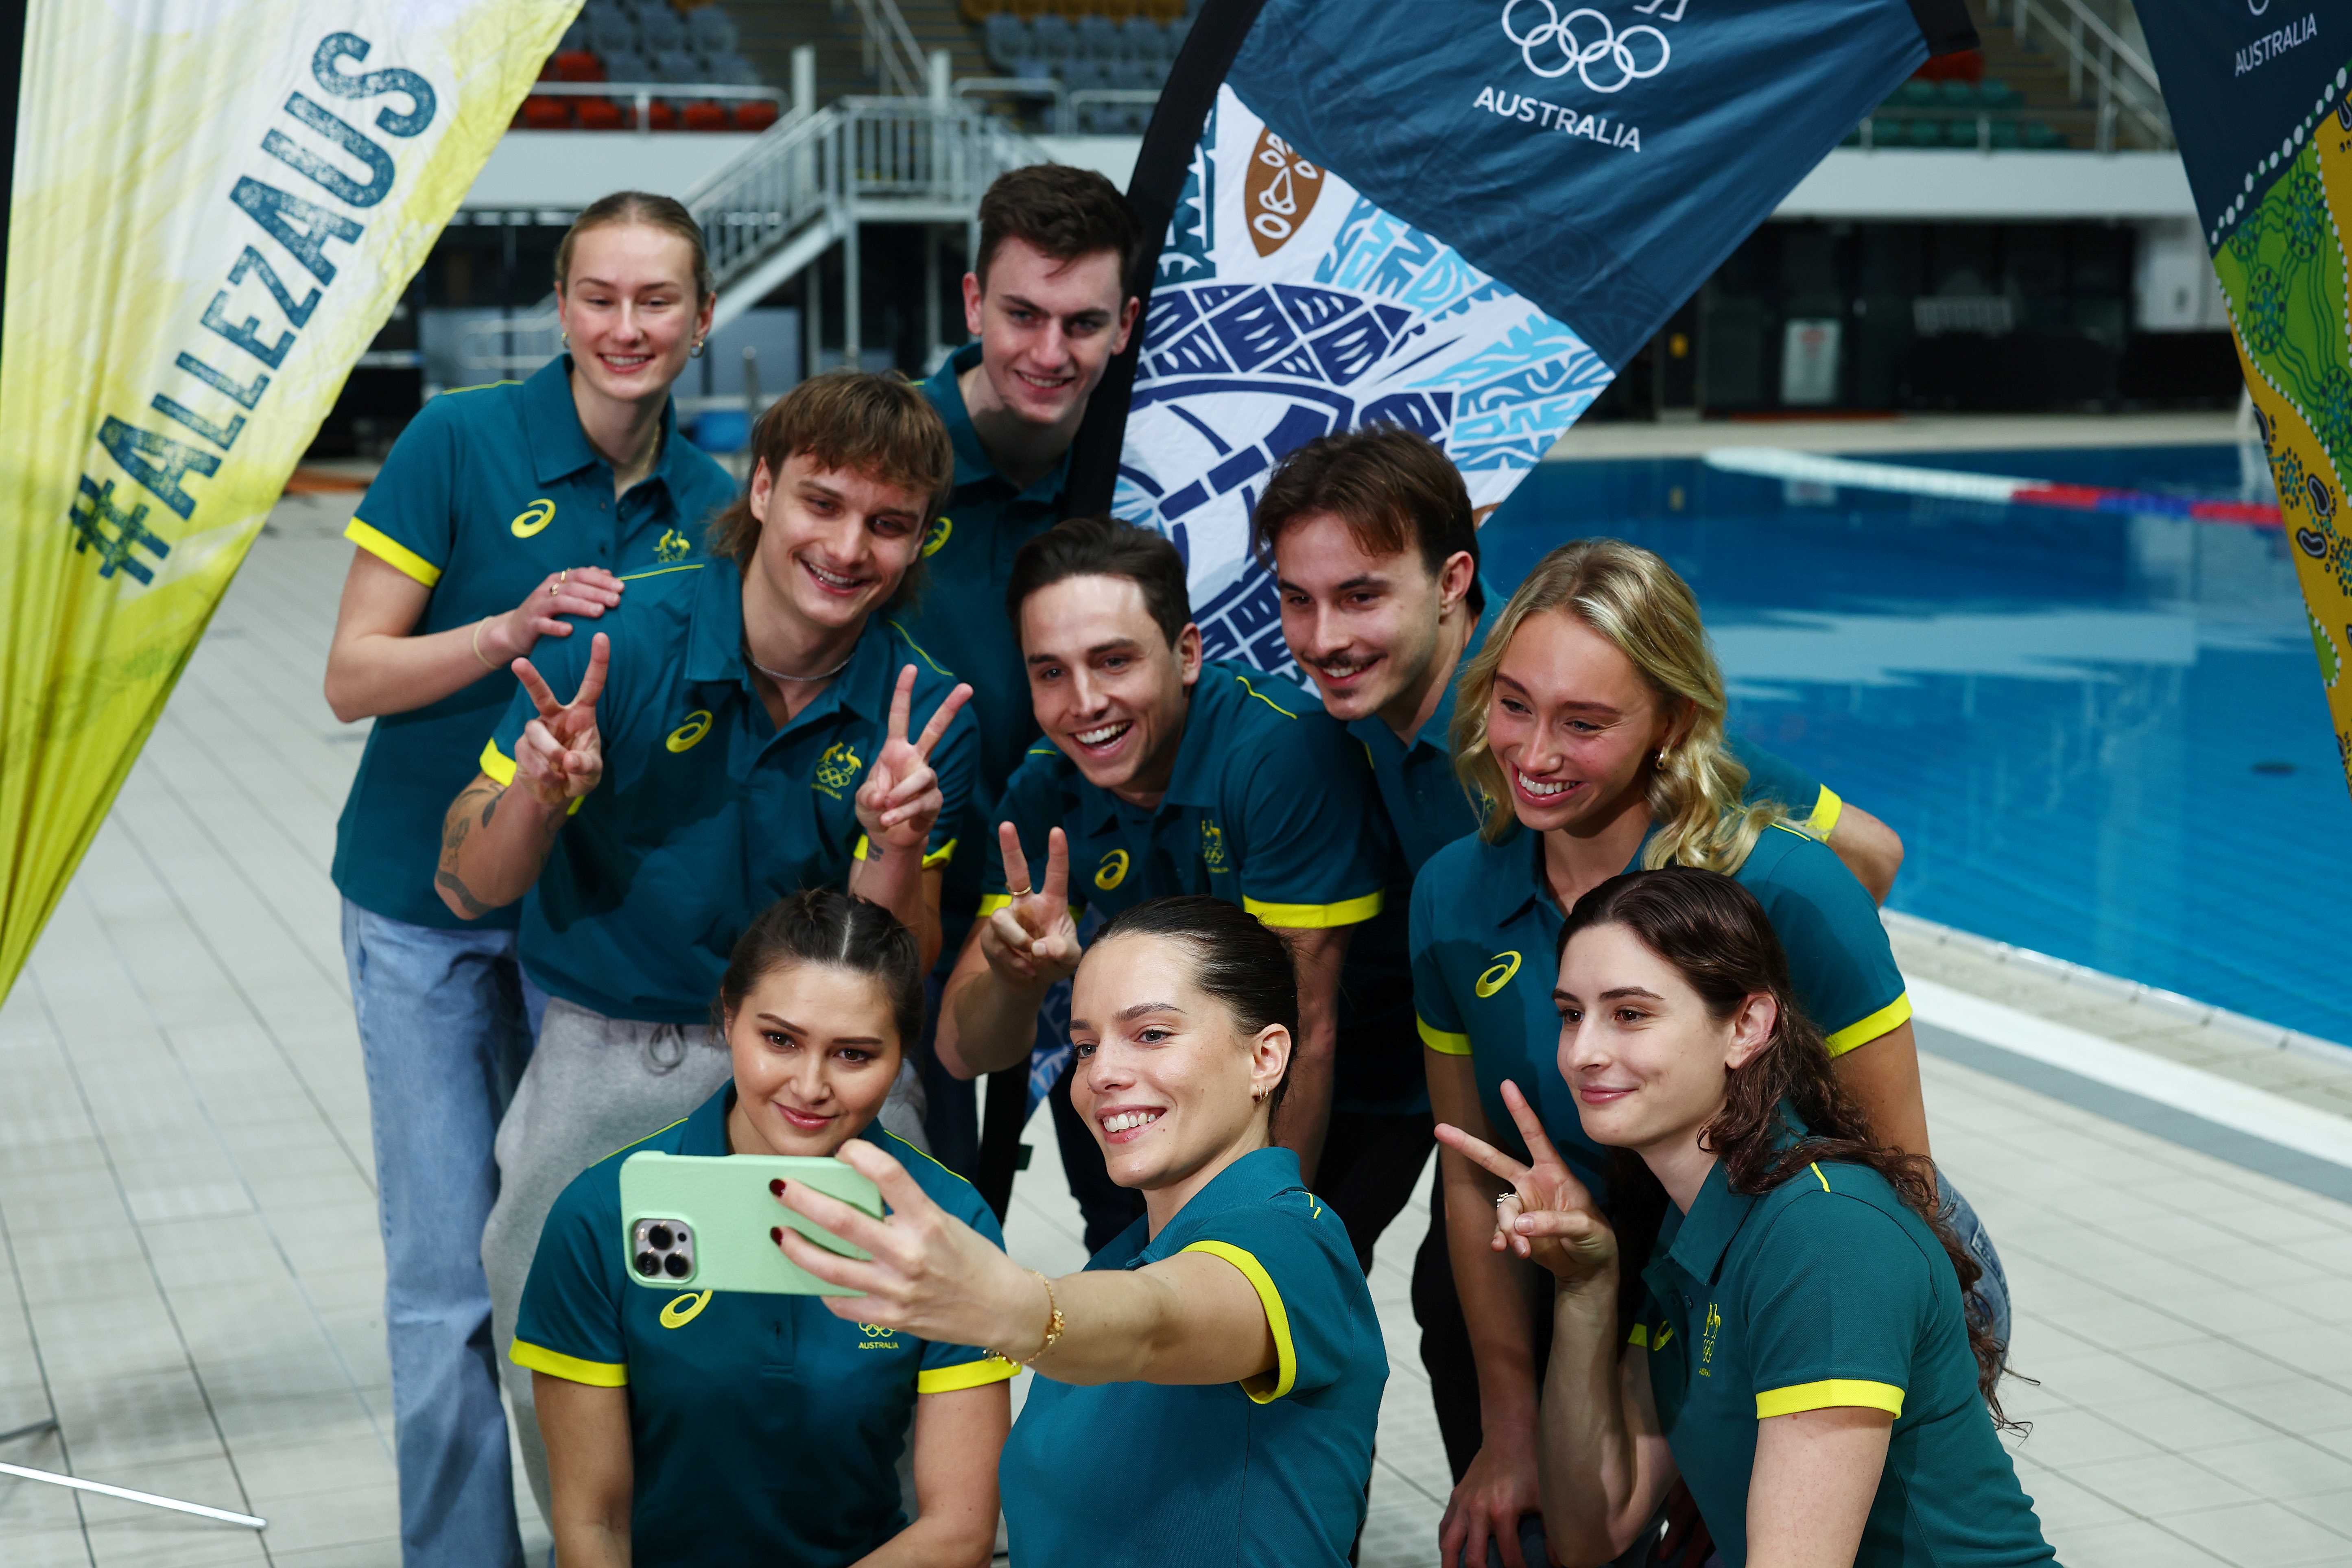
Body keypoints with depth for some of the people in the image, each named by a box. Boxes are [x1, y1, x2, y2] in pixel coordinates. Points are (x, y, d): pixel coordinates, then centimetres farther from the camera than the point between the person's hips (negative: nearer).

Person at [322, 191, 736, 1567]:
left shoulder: (709, 499, 2)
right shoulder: (459, 445, -9)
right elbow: (354, 678, -10)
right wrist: (512, 629, -25)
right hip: (429, 908, -3)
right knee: (451, 1275, -3)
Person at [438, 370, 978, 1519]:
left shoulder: (920, 714, -8)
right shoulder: (620, 638, -12)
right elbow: (467, 889, -8)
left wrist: (896, 846, -25)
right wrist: (539, 794, -28)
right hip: (603, 1059, 0)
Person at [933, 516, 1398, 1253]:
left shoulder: (1284, 746, -28)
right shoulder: (1044, 792, -10)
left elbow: (1304, 1034, -27)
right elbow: (963, 1052, -13)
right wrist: (1018, 973, -35)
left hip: (1352, 1089, -6)